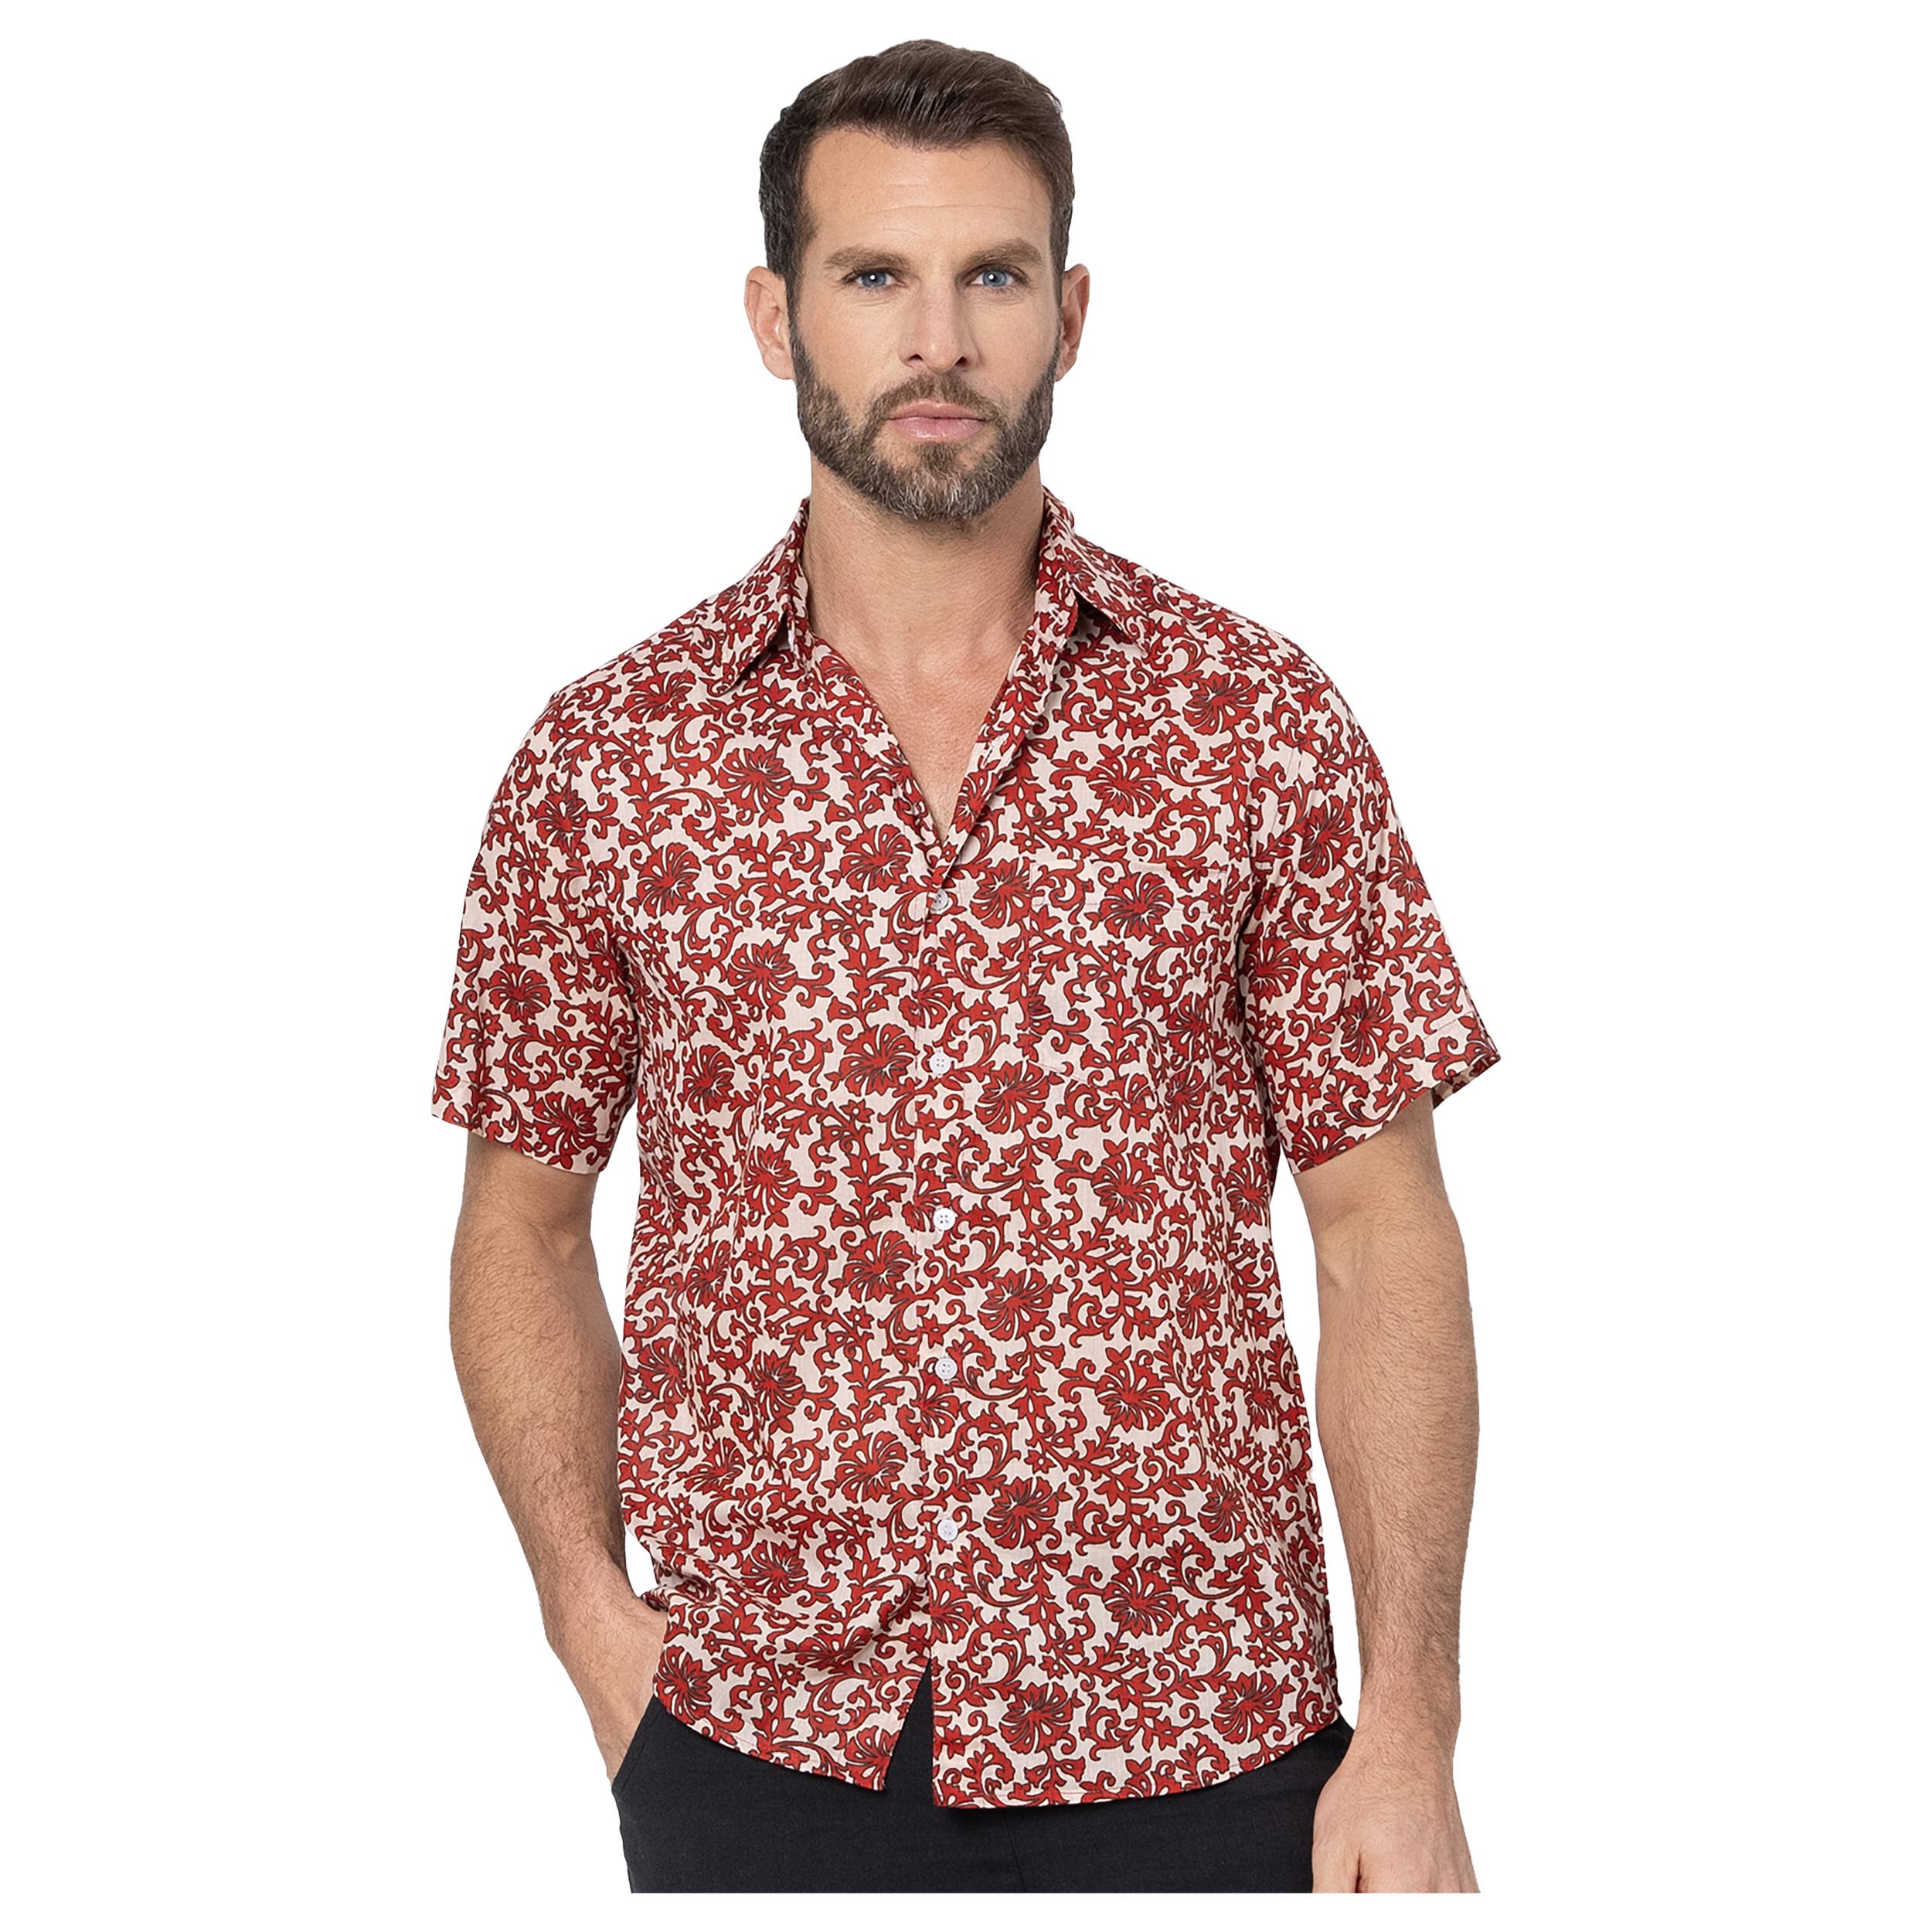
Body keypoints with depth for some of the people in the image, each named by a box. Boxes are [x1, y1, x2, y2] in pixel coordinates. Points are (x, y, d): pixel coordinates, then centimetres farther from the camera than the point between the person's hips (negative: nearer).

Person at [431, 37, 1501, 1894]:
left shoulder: (1263, 726, -1)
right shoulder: (609, 755, 0)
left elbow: (1383, 1238, -1)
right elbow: (521, 1224, 8)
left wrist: (1410, 1736, -6)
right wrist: (594, 1618, -5)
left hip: (1201, 1741, 0)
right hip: (761, 1743, 0)